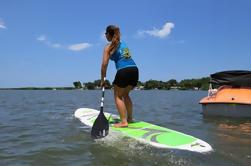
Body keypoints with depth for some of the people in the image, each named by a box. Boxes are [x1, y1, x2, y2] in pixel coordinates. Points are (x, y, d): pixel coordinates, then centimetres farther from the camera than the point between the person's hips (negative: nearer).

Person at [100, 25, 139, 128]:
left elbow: (104, 64, -4)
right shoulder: (123, 44, 23)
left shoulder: (109, 47, 3)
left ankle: (123, 121, 3)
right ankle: (130, 118, 27)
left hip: (123, 71, -6)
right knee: (125, 94, 23)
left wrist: (102, 79, 3)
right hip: (135, 70, 6)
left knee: (118, 96, 9)